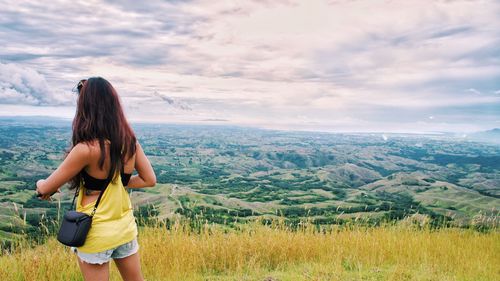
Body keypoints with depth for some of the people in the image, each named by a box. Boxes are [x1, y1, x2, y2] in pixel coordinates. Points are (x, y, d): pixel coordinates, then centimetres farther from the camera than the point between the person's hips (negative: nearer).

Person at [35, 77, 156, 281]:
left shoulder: (87, 149, -23)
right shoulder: (130, 141, -6)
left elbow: (46, 189, -11)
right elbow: (149, 180, 3)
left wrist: (40, 184, 11)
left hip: (97, 233, -5)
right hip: (126, 227, 5)